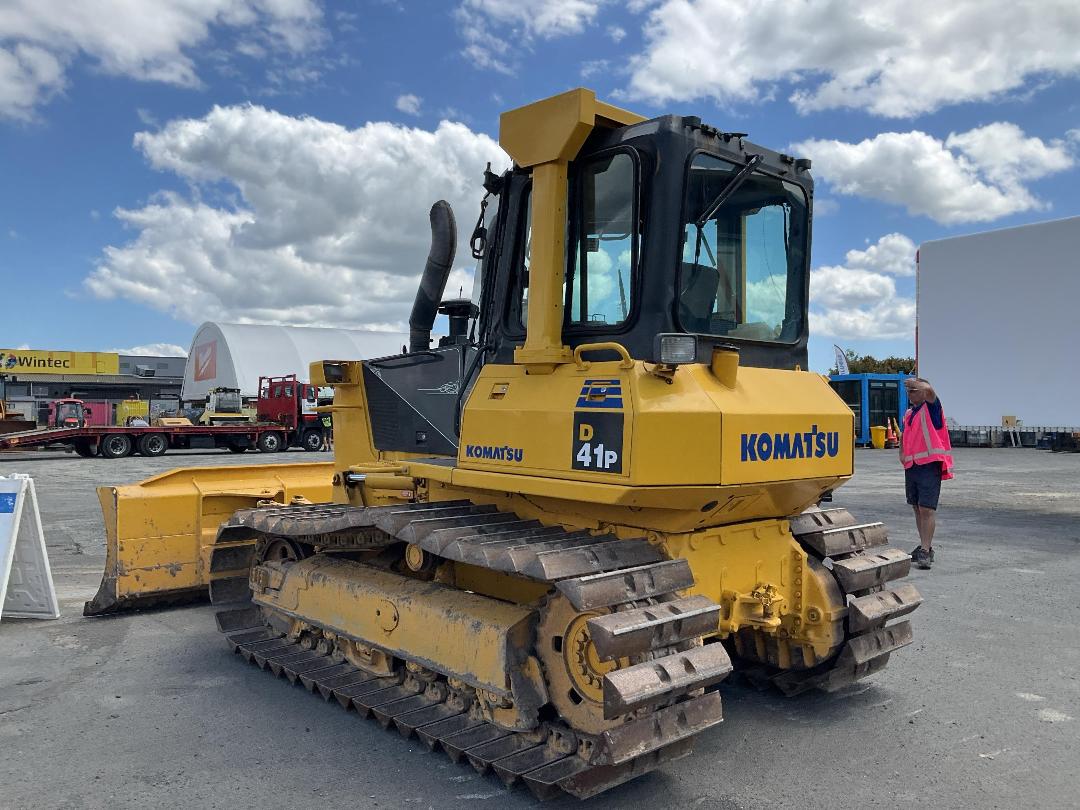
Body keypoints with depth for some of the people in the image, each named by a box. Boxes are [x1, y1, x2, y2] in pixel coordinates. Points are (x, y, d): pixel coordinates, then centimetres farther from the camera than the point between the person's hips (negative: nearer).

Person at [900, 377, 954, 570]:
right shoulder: (909, 413, 16)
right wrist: (902, 453, 14)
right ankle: (925, 545, 24)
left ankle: (926, 551, -11)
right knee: (917, 508, 14)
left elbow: (928, 389, -27)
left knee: (927, 509, -11)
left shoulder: (931, 407, -6)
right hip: (911, 466, 8)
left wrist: (913, 382, -10)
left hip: (930, 465, -8)